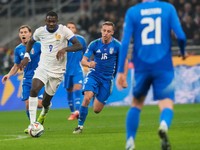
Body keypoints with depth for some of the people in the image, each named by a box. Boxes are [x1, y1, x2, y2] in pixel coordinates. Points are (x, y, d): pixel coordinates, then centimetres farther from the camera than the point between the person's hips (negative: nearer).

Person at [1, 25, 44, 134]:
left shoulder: (37, 45, -8)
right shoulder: (18, 49, 6)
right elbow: (16, 66, 16)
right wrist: (9, 74, -1)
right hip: (27, 79, 4)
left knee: (39, 103, -15)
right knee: (28, 104, -2)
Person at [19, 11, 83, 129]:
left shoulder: (64, 30, -11)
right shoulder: (40, 31, -1)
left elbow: (79, 45, -17)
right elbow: (31, 42, 20)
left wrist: (64, 49, -34)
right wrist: (26, 57, 7)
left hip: (57, 71, -2)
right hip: (43, 68, 2)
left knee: (46, 102, 6)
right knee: (34, 90, -26)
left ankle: (43, 114, 45)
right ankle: (32, 123, -25)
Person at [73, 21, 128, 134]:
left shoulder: (117, 45, -8)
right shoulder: (94, 44, -6)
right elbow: (83, 60, -10)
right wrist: (89, 63, -34)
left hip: (107, 79, 0)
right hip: (94, 75, 0)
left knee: (97, 110, 0)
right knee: (87, 98, -27)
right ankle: (80, 125, -13)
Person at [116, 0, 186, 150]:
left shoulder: (132, 12, 3)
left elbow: (125, 42, -2)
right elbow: (181, 36, -5)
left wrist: (121, 71, 0)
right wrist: (183, 52, 17)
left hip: (142, 67, 1)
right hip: (163, 67, -1)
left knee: (136, 104, 20)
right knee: (167, 104, -3)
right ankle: (164, 125, -37)